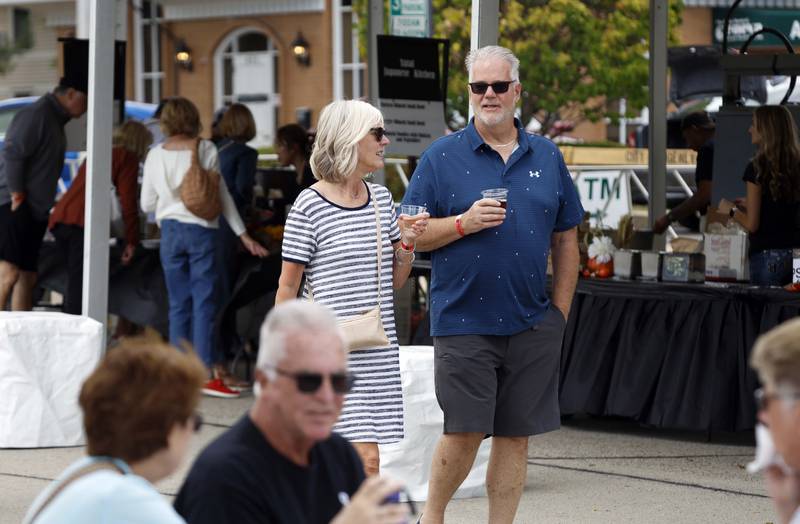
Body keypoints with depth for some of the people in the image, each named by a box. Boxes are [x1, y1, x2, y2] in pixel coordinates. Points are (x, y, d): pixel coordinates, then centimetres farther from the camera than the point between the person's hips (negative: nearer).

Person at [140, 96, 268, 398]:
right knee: (204, 303, -3)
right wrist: (243, 235, 6)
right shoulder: (206, 150, -3)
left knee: (178, 304, 8)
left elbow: (146, 204, 8)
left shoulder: (156, 155, 3)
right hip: (202, 229, -3)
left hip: (170, 230, 3)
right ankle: (205, 373, -7)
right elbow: (223, 197, 0)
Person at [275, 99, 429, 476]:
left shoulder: (381, 200, 13)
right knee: (366, 459, -14)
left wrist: (407, 243, 1)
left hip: (379, 351, 6)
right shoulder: (309, 208, -7)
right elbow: (287, 287, -3)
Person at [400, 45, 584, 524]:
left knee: (515, 436, 5)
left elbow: (566, 240, 14)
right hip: (464, 319, -3)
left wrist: (560, 312, 8)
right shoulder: (443, 157, 1)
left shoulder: (546, 157, 10)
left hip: (532, 323, 3)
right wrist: (464, 223, -15)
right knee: (465, 432, -6)